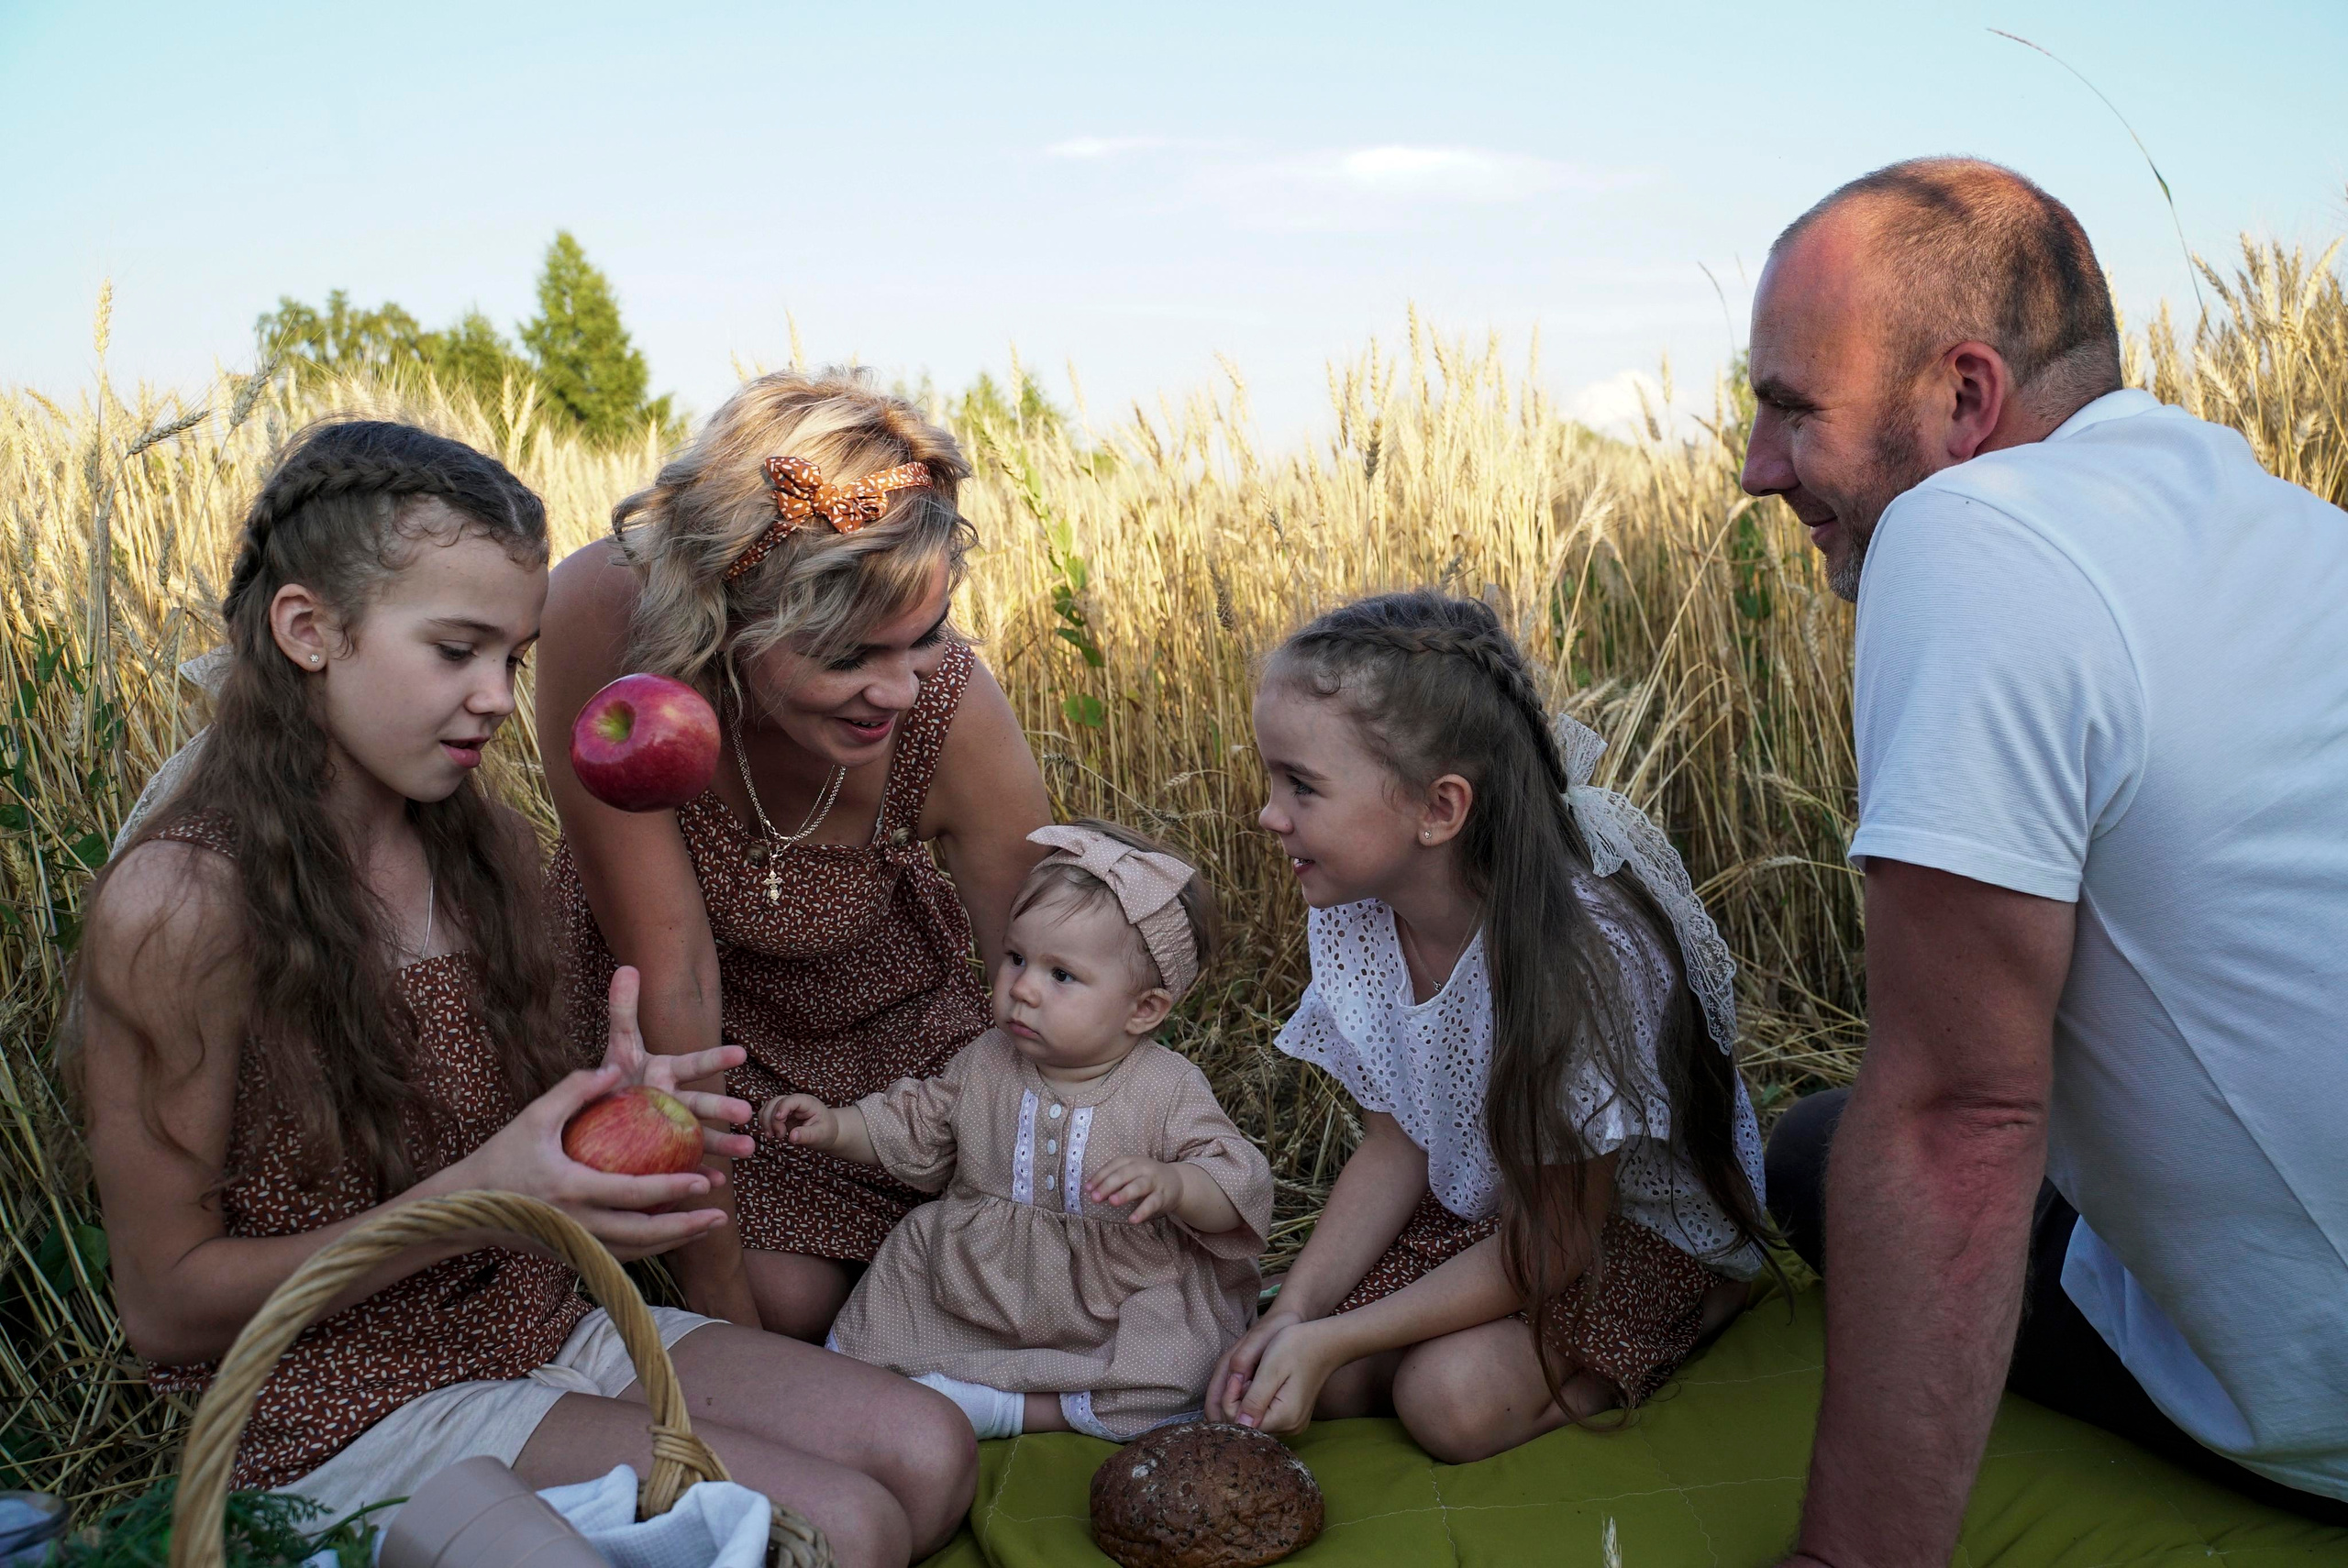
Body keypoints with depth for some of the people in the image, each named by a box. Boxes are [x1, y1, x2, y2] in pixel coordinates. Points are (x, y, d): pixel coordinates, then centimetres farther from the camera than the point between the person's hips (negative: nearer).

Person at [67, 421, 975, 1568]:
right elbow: (168, 1305, -14)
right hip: (348, 1417, -7)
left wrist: (605, 1108, -9)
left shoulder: (489, 851, 2)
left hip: (547, 1329, 7)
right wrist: (477, 1201, -25)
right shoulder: (178, 902, -19)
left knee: (927, 1454, -7)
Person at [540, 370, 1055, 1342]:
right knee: (791, 1300, -10)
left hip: (877, 997, 2)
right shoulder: (603, 621, -37)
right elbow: (672, 986, -30)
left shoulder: (949, 709, -33)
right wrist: (714, 1279, -23)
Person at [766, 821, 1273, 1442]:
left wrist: (1170, 1184, -38)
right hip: (969, 1293, 3)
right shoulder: (986, 1064, -3)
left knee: (1174, 1379, -27)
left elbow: (1241, 1190, -18)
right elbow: (913, 1130, 15)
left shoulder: (1169, 1090, -15)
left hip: (1114, 1311, -2)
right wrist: (835, 1127, 1)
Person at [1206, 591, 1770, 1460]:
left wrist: (1329, 1340, -25)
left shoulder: (1584, 951, -36)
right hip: (1479, 1194, 5)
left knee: (1452, 1397, -22)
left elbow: (1550, 1245, -25)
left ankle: (1686, 1316, 1)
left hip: (1645, 1219, -5)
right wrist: (1292, 1313, -15)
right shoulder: (1355, 913, -16)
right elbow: (1398, 1139, -3)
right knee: (1333, 1381, -12)